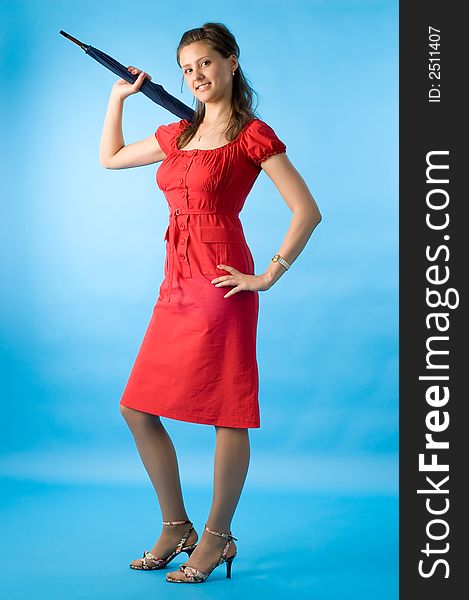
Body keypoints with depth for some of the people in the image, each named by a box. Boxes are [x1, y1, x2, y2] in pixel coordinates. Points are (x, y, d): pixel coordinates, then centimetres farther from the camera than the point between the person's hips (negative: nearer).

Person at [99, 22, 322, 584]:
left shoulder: (253, 134, -4)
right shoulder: (178, 134, 16)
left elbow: (307, 211, -9)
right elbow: (110, 158, 31)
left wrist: (269, 275, -11)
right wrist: (118, 96, 25)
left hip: (220, 282, -8)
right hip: (176, 285, 8)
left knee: (227, 412, 0)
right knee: (138, 409, 8)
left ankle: (217, 538, 14)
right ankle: (175, 527, 21)